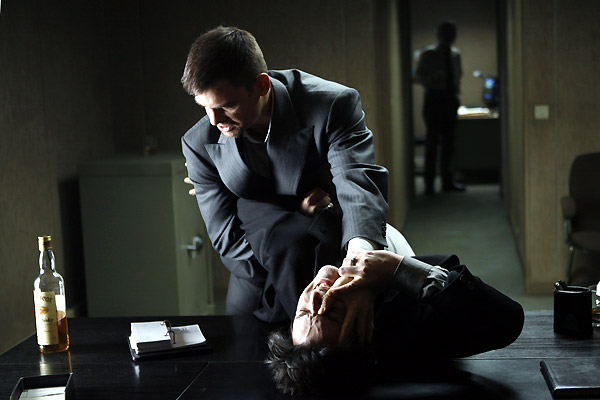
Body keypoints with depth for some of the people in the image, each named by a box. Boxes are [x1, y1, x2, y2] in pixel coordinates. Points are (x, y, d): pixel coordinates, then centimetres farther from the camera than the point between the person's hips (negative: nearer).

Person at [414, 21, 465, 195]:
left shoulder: (455, 54, 13)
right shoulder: (428, 54, -3)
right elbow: (418, 76, -5)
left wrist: (456, 90, 12)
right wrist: (432, 79, -23)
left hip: (450, 98, 6)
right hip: (434, 98, -5)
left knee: (448, 140, 9)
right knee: (432, 140, -8)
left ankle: (447, 180, 17)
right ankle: (429, 182, -3)